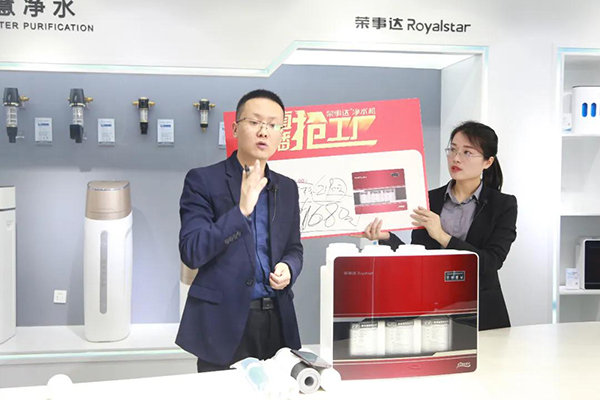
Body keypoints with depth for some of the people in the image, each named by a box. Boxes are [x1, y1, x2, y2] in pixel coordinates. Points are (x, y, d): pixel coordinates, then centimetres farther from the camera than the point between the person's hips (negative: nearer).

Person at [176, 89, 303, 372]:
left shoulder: (287, 188, 10)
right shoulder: (203, 180, -6)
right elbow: (191, 253, -15)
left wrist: (288, 269, -6)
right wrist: (241, 209, -22)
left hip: (277, 320, 5)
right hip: (223, 321, -4)